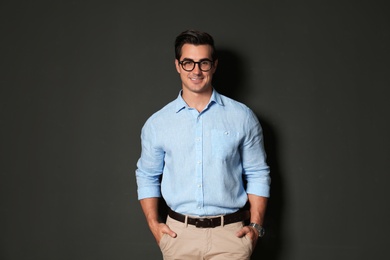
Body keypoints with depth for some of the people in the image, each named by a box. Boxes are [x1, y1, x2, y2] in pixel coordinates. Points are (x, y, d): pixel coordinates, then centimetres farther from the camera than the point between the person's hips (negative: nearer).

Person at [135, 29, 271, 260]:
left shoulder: (242, 117, -1)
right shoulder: (157, 123, 3)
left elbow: (257, 174, 3)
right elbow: (147, 176, 11)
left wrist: (255, 225, -3)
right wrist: (153, 223, 1)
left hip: (230, 232, -1)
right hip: (178, 233, 1)